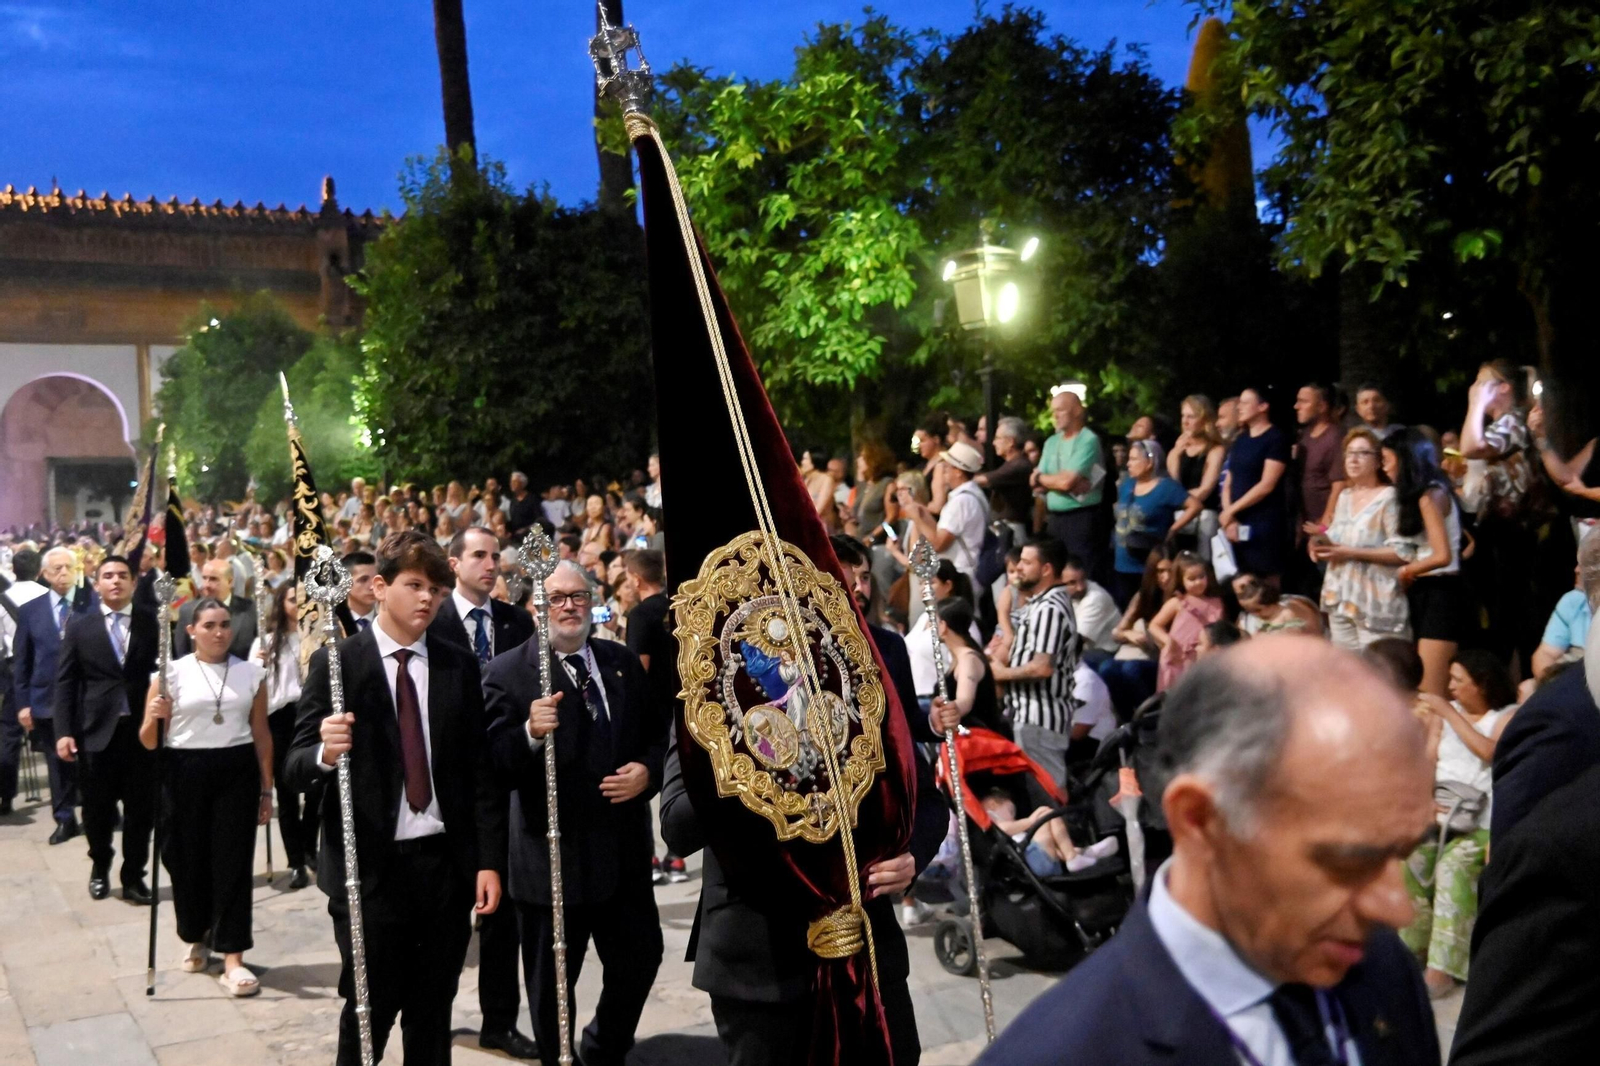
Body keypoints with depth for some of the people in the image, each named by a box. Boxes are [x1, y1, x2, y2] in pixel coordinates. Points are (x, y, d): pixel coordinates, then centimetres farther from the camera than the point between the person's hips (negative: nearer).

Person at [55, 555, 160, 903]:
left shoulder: (153, 623, 3)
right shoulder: (79, 627, 6)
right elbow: (65, 683, 3)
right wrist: (64, 731, -6)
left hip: (143, 729, -1)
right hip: (96, 730, 1)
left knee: (141, 809, 5)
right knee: (98, 809, 11)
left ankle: (134, 876, 20)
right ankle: (100, 867, 35)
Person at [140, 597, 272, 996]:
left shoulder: (252, 673, 5)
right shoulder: (171, 672, -1)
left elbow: (261, 733, 9)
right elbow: (149, 741, 1)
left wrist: (266, 789, 8)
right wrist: (154, 719, -21)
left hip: (237, 772, 1)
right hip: (184, 773, 0)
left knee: (233, 861, -2)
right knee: (188, 859, 8)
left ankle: (233, 959, 3)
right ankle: (197, 938, 34)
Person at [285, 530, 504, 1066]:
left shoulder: (460, 664, 4)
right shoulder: (337, 662, -6)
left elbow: (480, 769, 5)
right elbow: (295, 768, -8)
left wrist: (488, 860, 2)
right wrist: (326, 752, -31)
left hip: (446, 863, 3)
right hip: (370, 865, -3)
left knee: (433, 1013, 14)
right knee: (370, 1011, 6)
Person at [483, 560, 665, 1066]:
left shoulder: (623, 663, 7)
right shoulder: (508, 673, -8)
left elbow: (657, 733, 12)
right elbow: (497, 766, -16)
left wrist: (648, 769, -8)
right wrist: (531, 733, -35)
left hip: (625, 850, 5)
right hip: (554, 857, -5)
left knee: (641, 961, 16)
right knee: (552, 986, 11)